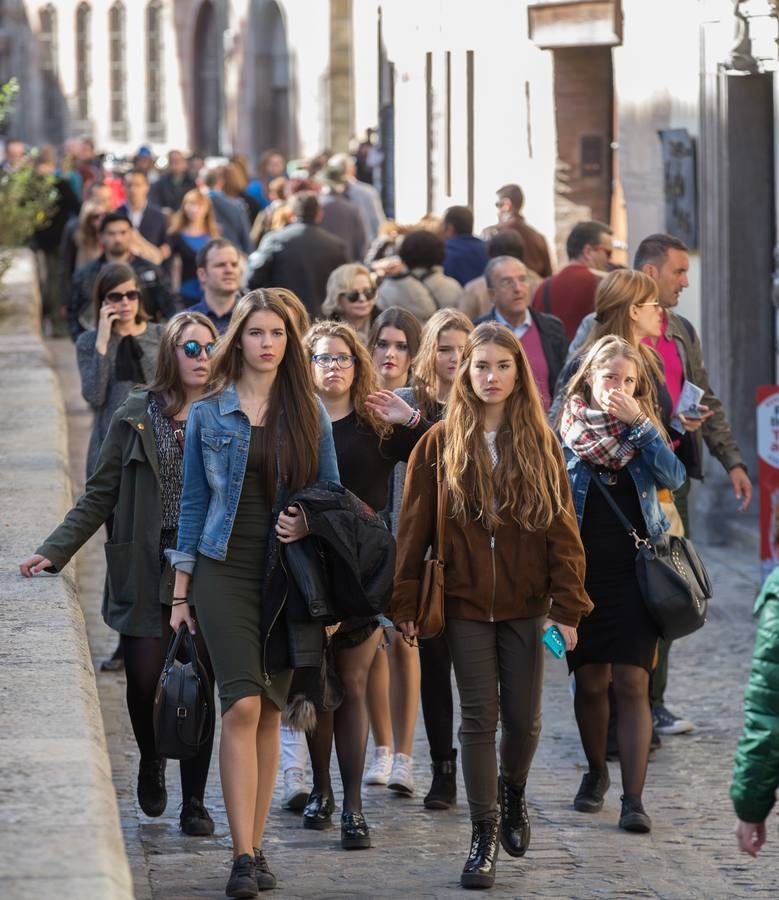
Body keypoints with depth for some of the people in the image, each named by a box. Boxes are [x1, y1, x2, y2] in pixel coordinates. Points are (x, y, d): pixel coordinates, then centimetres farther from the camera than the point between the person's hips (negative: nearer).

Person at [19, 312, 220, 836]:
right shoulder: (137, 417, 4)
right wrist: (54, 552, -2)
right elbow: (101, 496, 5)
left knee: (199, 688, 0)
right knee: (145, 681, -5)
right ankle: (152, 761, 27)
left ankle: (194, 802, 12)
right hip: (147, 572, 0)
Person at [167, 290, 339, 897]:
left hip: (288, 570, 2)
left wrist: (308, 522, -10)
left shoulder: (309, 412, 7)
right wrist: (182, 590, 5)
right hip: (225, 568, -2)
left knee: (271, 710, 6)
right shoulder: (209, 414, 4)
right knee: (242, 705, -15)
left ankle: (255, 847, 14)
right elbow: (194, 502, 7)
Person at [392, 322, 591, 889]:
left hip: (525, 604, 1)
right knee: (480, 717, -1)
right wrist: (406, 602, -5)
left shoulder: (540, 444, 1)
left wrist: (567, 606, -8)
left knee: (524, 718, 4)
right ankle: (484, 837, 8)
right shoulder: (441, 444, -1)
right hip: (466, 605, -1)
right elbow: (415, 527, 0)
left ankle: (513, 794, 35)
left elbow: (562, 529, -1)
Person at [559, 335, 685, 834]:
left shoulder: (644, 429, 5)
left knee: (631, 682, -9)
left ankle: (634, 798, -11)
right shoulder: (565, 434, 1)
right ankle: (596, 772, 32)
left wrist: (639, 424, -17)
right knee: (590, 681, 8)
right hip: (583, 572, 0)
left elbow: (673, 477, -11)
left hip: (634, 571, 0)